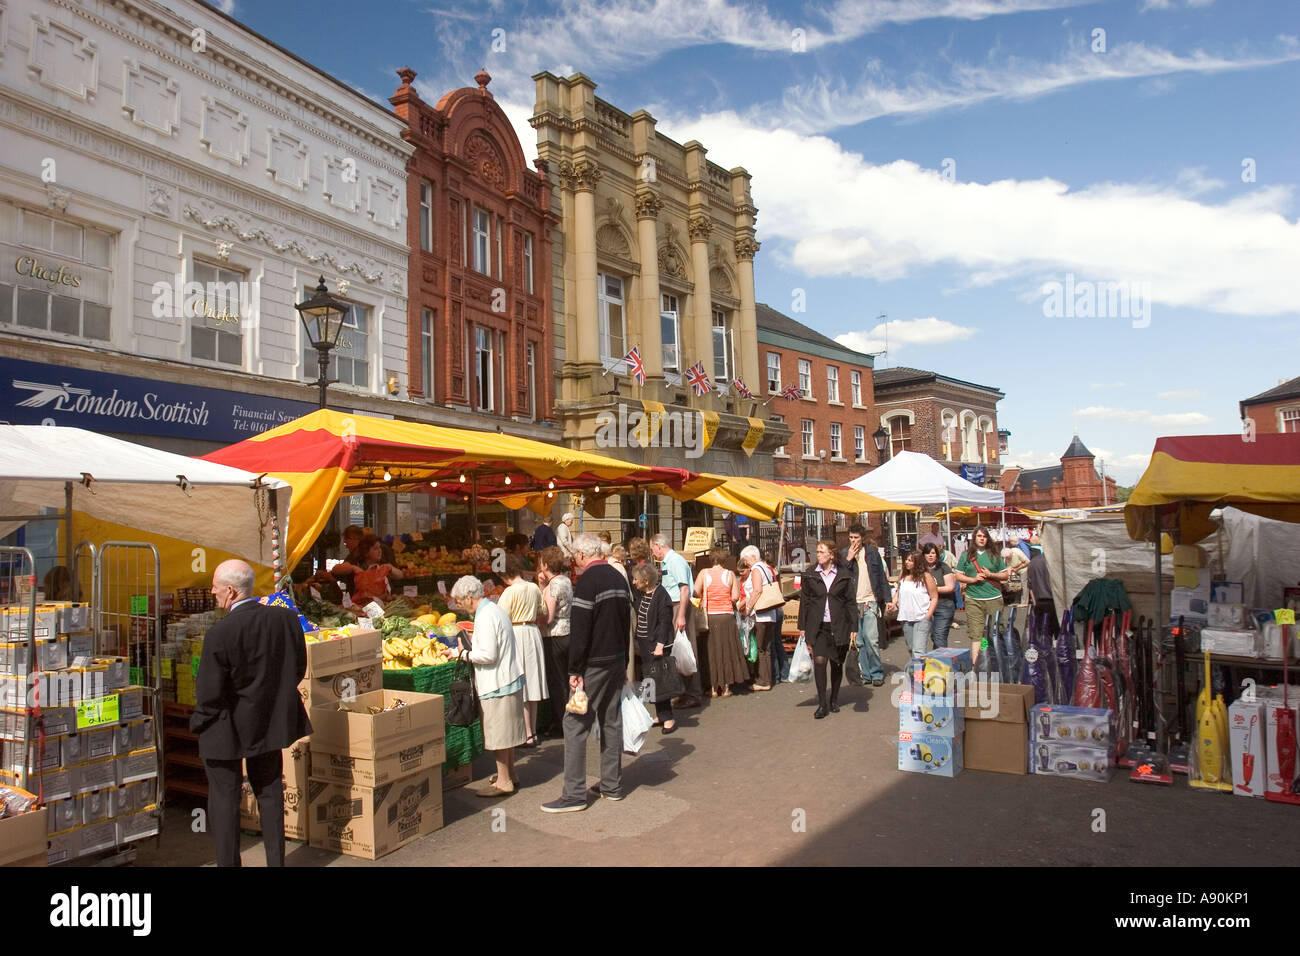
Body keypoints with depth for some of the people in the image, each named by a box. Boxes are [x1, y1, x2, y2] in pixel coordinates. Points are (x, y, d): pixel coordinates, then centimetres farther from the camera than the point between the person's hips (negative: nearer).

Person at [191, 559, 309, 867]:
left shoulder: (219, 633, -25)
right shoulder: (287, 619, -11)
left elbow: (209, 694, -19)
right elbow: (299, 670, 0)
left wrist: (200, 721, 1)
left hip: (227, 729, -5)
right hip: (271, 722, 5)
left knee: (224, 798, 13)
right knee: (270, 792, 19)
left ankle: (228, 862, 23)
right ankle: (276, 860, 28)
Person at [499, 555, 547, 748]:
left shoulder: (510, 592, -15)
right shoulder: (534, 588, 4)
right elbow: (543, 615, 13)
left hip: (516, 635, -7)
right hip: (533, 633, 7)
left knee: (520, 688, 1)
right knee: (532, 685, 14)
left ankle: (527, 735, 5)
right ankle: (533, 731, 22)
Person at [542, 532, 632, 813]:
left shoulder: (587, 581, -16)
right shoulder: (619, 578, 9)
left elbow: (579, 631, -19)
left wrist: (575, 671, -14)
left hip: (594, 664, -8)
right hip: (617, 661, 8)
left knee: (576, 724, -2)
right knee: (612, 722, 14)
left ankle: (575, 794, 1)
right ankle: (612, 786, 22)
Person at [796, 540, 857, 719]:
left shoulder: (843, 575, 2)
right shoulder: (810, 575, 4)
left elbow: (851, 602, 4)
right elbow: (804, 601, 7)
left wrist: (853, 627, -1)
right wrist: (802, 627, 5)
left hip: (839, 625, 0)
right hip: (818, 626, 0)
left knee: (837, 664, 9)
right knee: (819, 660, -13)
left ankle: (834, 700, 27)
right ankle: (822, 703, -4)